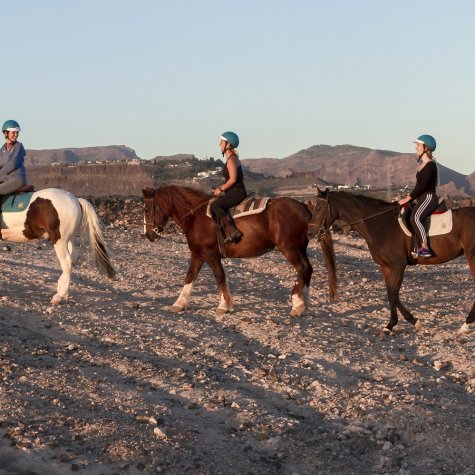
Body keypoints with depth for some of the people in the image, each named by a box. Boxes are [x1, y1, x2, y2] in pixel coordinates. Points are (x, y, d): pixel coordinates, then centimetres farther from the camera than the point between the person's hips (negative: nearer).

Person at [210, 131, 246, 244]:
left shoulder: (231, 159, -13)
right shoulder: (231, 158, 17)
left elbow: (233, 179, -21)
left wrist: (221, 189, -11)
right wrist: (220, 188, 11)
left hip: (237, 192, -11)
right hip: (234, 192, 11)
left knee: (215, 205, -22)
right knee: (217, 204, 13)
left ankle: (232, 231, -31)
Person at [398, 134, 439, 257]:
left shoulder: (430, 165, -13)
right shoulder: (423, 164, 17)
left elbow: (422, 186, -19)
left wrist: (407, 198, -17)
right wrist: (411, 197, 14)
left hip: (429, 198, -11)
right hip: (422, 198, 11)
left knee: (414, 217, -34)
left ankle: (424, 248, -39)